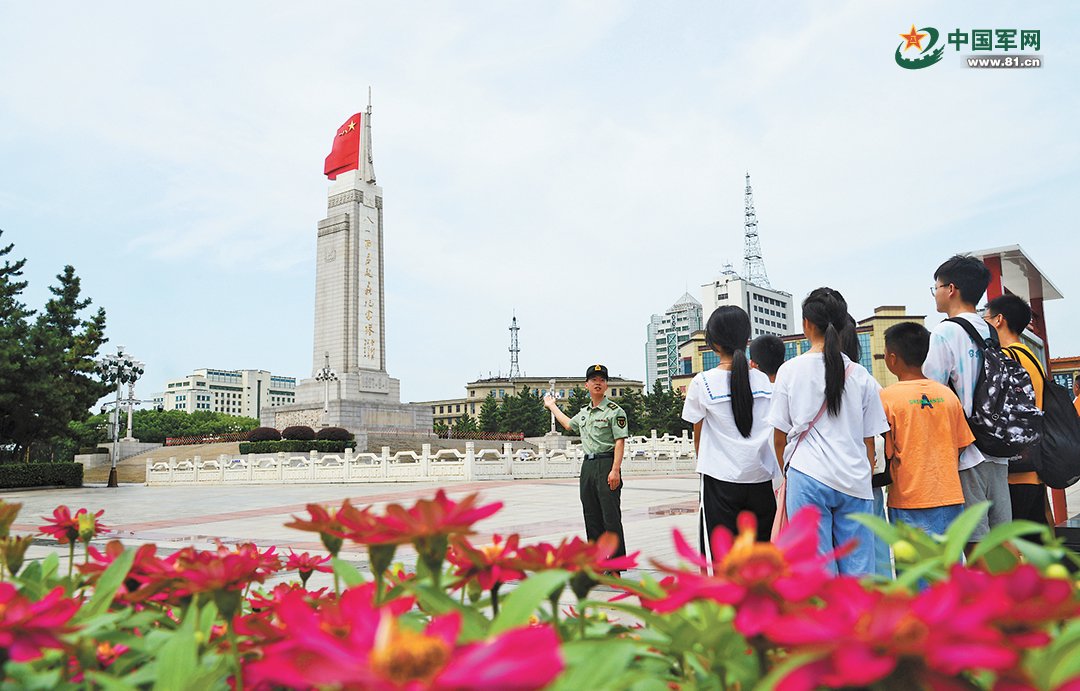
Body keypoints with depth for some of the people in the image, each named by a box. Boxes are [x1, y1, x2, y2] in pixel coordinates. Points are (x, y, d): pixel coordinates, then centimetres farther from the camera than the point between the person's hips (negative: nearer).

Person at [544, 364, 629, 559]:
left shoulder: (614, 411, -5)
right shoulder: (584, 412, 17)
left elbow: (620, 441, -12)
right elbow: (569, 424, 38)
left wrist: (615, 470, -21)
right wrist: (552, 406, 46)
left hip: (607, 464, -7)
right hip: (587, 465, 7)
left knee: (611, 516, -7)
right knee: (591, 517, 10)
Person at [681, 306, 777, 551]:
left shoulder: (702, 382, -6)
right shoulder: (765, 381, 2)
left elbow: (698, 437, 3)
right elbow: (776, 434, 7)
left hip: (720, 479, -3)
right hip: (761, 478, 4)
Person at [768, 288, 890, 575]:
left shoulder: (790, 370, -1)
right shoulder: (861, 376, 5)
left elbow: (780, 438, 4)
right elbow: (869, 441, 8)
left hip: (808, 478, -2)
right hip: (854, 481, 2)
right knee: (858, 570, 8)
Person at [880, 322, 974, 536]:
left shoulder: (886, 397, -9)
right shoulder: (948, 394, 5)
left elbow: (885, 453, -8)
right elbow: (961, 446, 10)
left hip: (909, 503, -5)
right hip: (951, 497, 5)